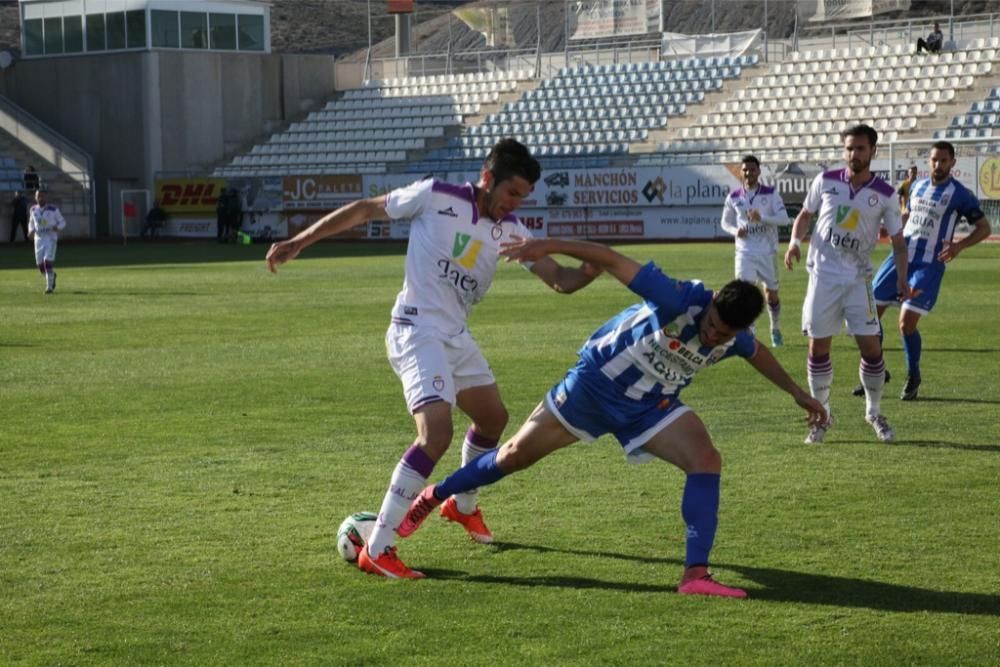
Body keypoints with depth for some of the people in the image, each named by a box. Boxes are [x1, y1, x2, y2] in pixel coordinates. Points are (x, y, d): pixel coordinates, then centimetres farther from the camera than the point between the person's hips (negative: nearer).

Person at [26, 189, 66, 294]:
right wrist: (31, 231, -1)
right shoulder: (33, 210, 6)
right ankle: (52, 276, 33)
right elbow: (31, 222, 20)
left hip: (51, 239, -4)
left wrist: (58, 228, -19)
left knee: (48, 261, -17)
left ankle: (49, 286, -8)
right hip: (39, 239, 4)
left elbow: (62, 222, 2)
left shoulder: (53, 209, -6)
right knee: (40, 264, 2)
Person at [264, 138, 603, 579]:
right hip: (417, 331, -8)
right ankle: (376, 550, -21)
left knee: (493, 419, 24)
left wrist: (593, 269, -22)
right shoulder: (436, 197, -12)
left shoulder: (509, 231, 4)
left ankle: (464, 506, 52)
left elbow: (559, 280, 1)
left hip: (456, 337, 8)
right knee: (437, 432, -24)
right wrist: (299, 242, -2)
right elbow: (364, 210, -2)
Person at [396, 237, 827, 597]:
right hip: (594, 384, -4)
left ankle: (695, 574, -21)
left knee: (707, 461, -20)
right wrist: (551, 246, -39)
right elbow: (613, 262, -31)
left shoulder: (735, 339, -12)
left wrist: (797, 393, 22)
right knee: (515, 456, 4)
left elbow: (757, 353, 15)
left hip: (650, 407, 4)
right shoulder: (679, 300, -32)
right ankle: (433, 497, 29)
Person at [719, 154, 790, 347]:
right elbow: (725, 222, 13)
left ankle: (776, 330, 33)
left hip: (767, 251, 0)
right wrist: (735, 231, -9)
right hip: (745, 251, 0)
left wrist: (762, 218, -27)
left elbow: (784, 218, -11)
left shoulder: (771, 194, -4)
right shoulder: (734, 197, 3)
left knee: (771, 294, 10)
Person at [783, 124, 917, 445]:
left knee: (871, 346, -4)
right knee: (818, 347, 2)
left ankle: (874, 412, 16)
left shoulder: (885, 195, -3)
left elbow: (897, 241, 2)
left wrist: (902, 277, -11)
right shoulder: (825, 181, -1)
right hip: (822, 275, 1)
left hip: (858, 278, -1)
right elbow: (805, 214, 13)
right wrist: (794, 242, -6)